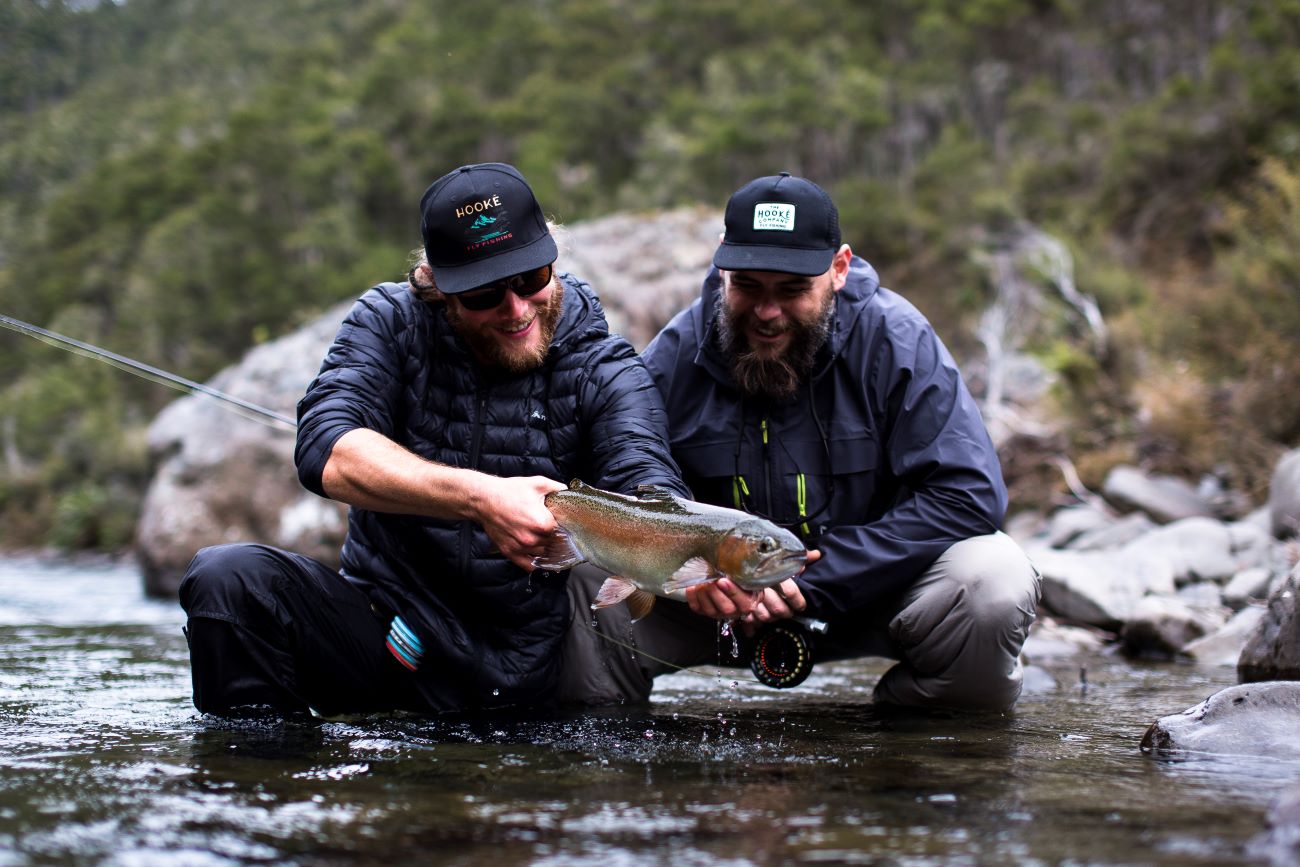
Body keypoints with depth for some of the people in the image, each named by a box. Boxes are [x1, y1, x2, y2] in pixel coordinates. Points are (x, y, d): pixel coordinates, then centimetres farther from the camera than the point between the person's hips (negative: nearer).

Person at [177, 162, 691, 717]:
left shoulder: (602, 370, -2)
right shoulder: (390, 323, -2)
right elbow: (326, 452, -19)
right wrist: (477, 497, -35)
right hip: (390, 629, -1)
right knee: (230, 577, -23)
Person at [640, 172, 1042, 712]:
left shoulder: (894, 339, -17)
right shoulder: (676, 353, -10)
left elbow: (968, 494, -23)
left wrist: (817, 581, -26)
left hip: (867, 583, 0)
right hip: (727, 603, 1)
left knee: (994, 580, -30)